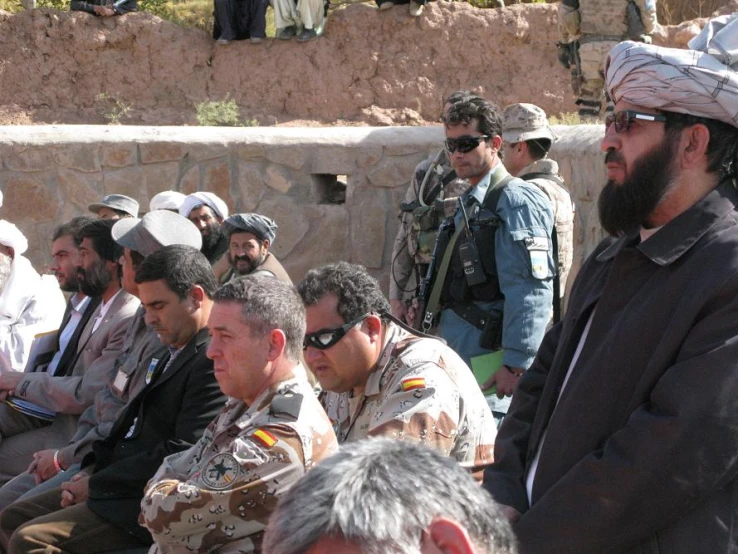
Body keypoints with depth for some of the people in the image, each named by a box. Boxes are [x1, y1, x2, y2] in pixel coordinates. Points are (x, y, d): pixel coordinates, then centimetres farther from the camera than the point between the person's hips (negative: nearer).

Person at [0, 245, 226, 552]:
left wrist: (96, 483, -13)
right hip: (123, 482, 11)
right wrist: (93, 469, 4)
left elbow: (182, 455, -22)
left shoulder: (215, 360, -18)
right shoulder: (176, 351, 15)